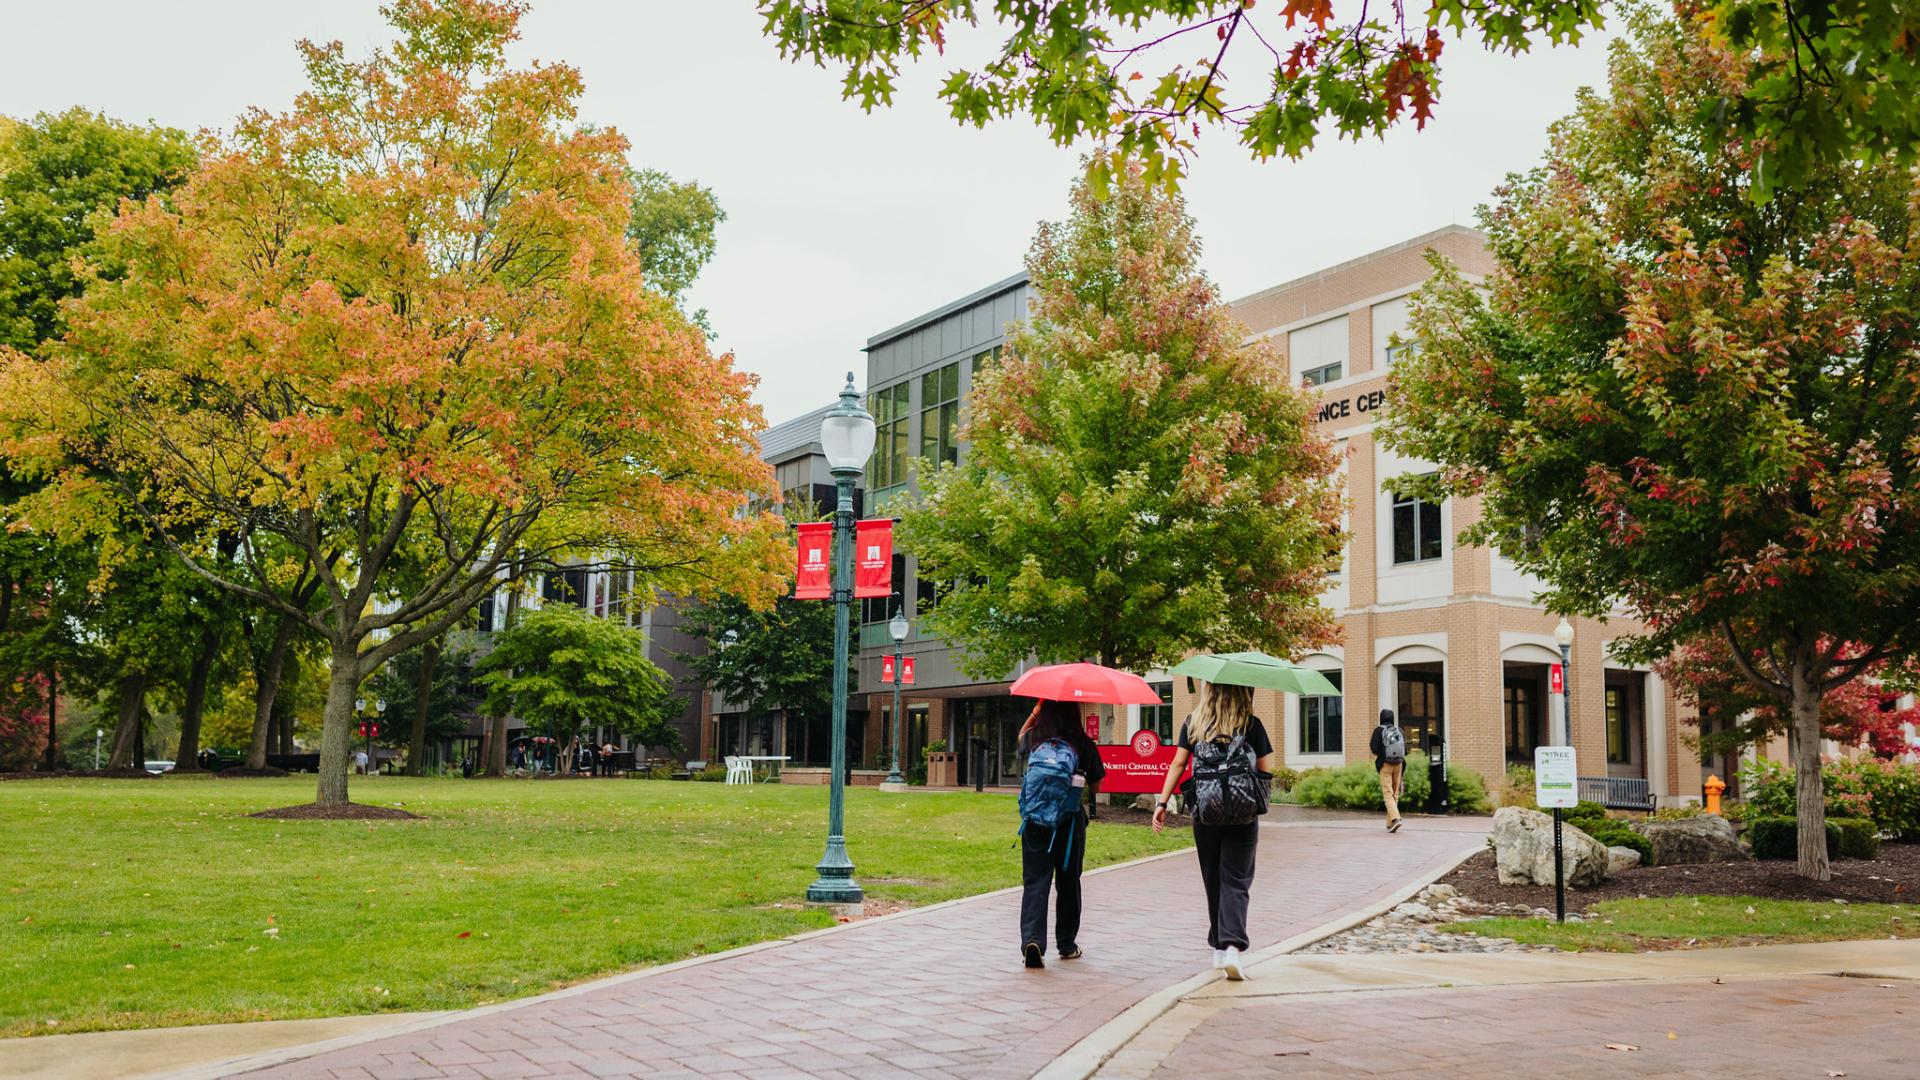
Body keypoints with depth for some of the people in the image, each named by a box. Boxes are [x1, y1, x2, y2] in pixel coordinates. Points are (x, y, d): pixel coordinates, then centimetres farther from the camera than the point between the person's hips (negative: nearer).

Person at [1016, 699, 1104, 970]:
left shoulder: (1034, 739, 0)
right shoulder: (1083, 743, -4)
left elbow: (1020, 739, 27)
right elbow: (1096, 787, 4)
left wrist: (1034, 713, 24)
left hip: (1034, 821, 0)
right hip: (1070, 820, 0)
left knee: (1035, 882, -2)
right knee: (1068, 882, 15)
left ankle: (1032, 939, -22)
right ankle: (1067, 944, 26)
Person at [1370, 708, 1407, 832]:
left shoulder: (1379, 731, -5)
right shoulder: (1400, 731, 5)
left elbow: (1374, 749, -12)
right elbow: (1405, 751, 3)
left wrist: (1371, 744, 10)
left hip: (1385, 765, -4)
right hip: (1398, 764, 4)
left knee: (1388, 794, -5)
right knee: (1395, 794, 13)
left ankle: (1395, 819, -25)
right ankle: (1390, 823, 17)